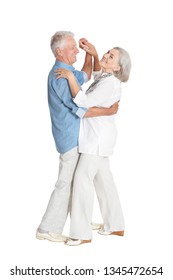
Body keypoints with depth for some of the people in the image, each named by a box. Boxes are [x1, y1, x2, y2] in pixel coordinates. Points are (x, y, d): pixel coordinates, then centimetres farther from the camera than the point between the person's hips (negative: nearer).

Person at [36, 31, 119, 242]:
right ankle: (48, 229, 4)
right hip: (70, 138, -10)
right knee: (66, 183, -4)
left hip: (74, 137, 10)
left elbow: (85, 77, 30)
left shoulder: (67, 72, 11)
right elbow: (80, 109, -23)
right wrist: (109, 111, -14)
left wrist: (89, 53, 16)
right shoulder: (59, 75, -20)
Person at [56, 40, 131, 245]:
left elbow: (83, 102, -29)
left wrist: (70, 76, -25)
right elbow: (97, 73, 33)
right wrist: (94, 54, 16)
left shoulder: (110, 84, -20)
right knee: (103, 179, 13)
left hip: (98, 138, -10)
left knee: (82, 179, -8)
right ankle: (116, 226, 22)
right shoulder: (107, 78, 8)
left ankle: (82, 233, -1)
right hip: (96, 136, 10)